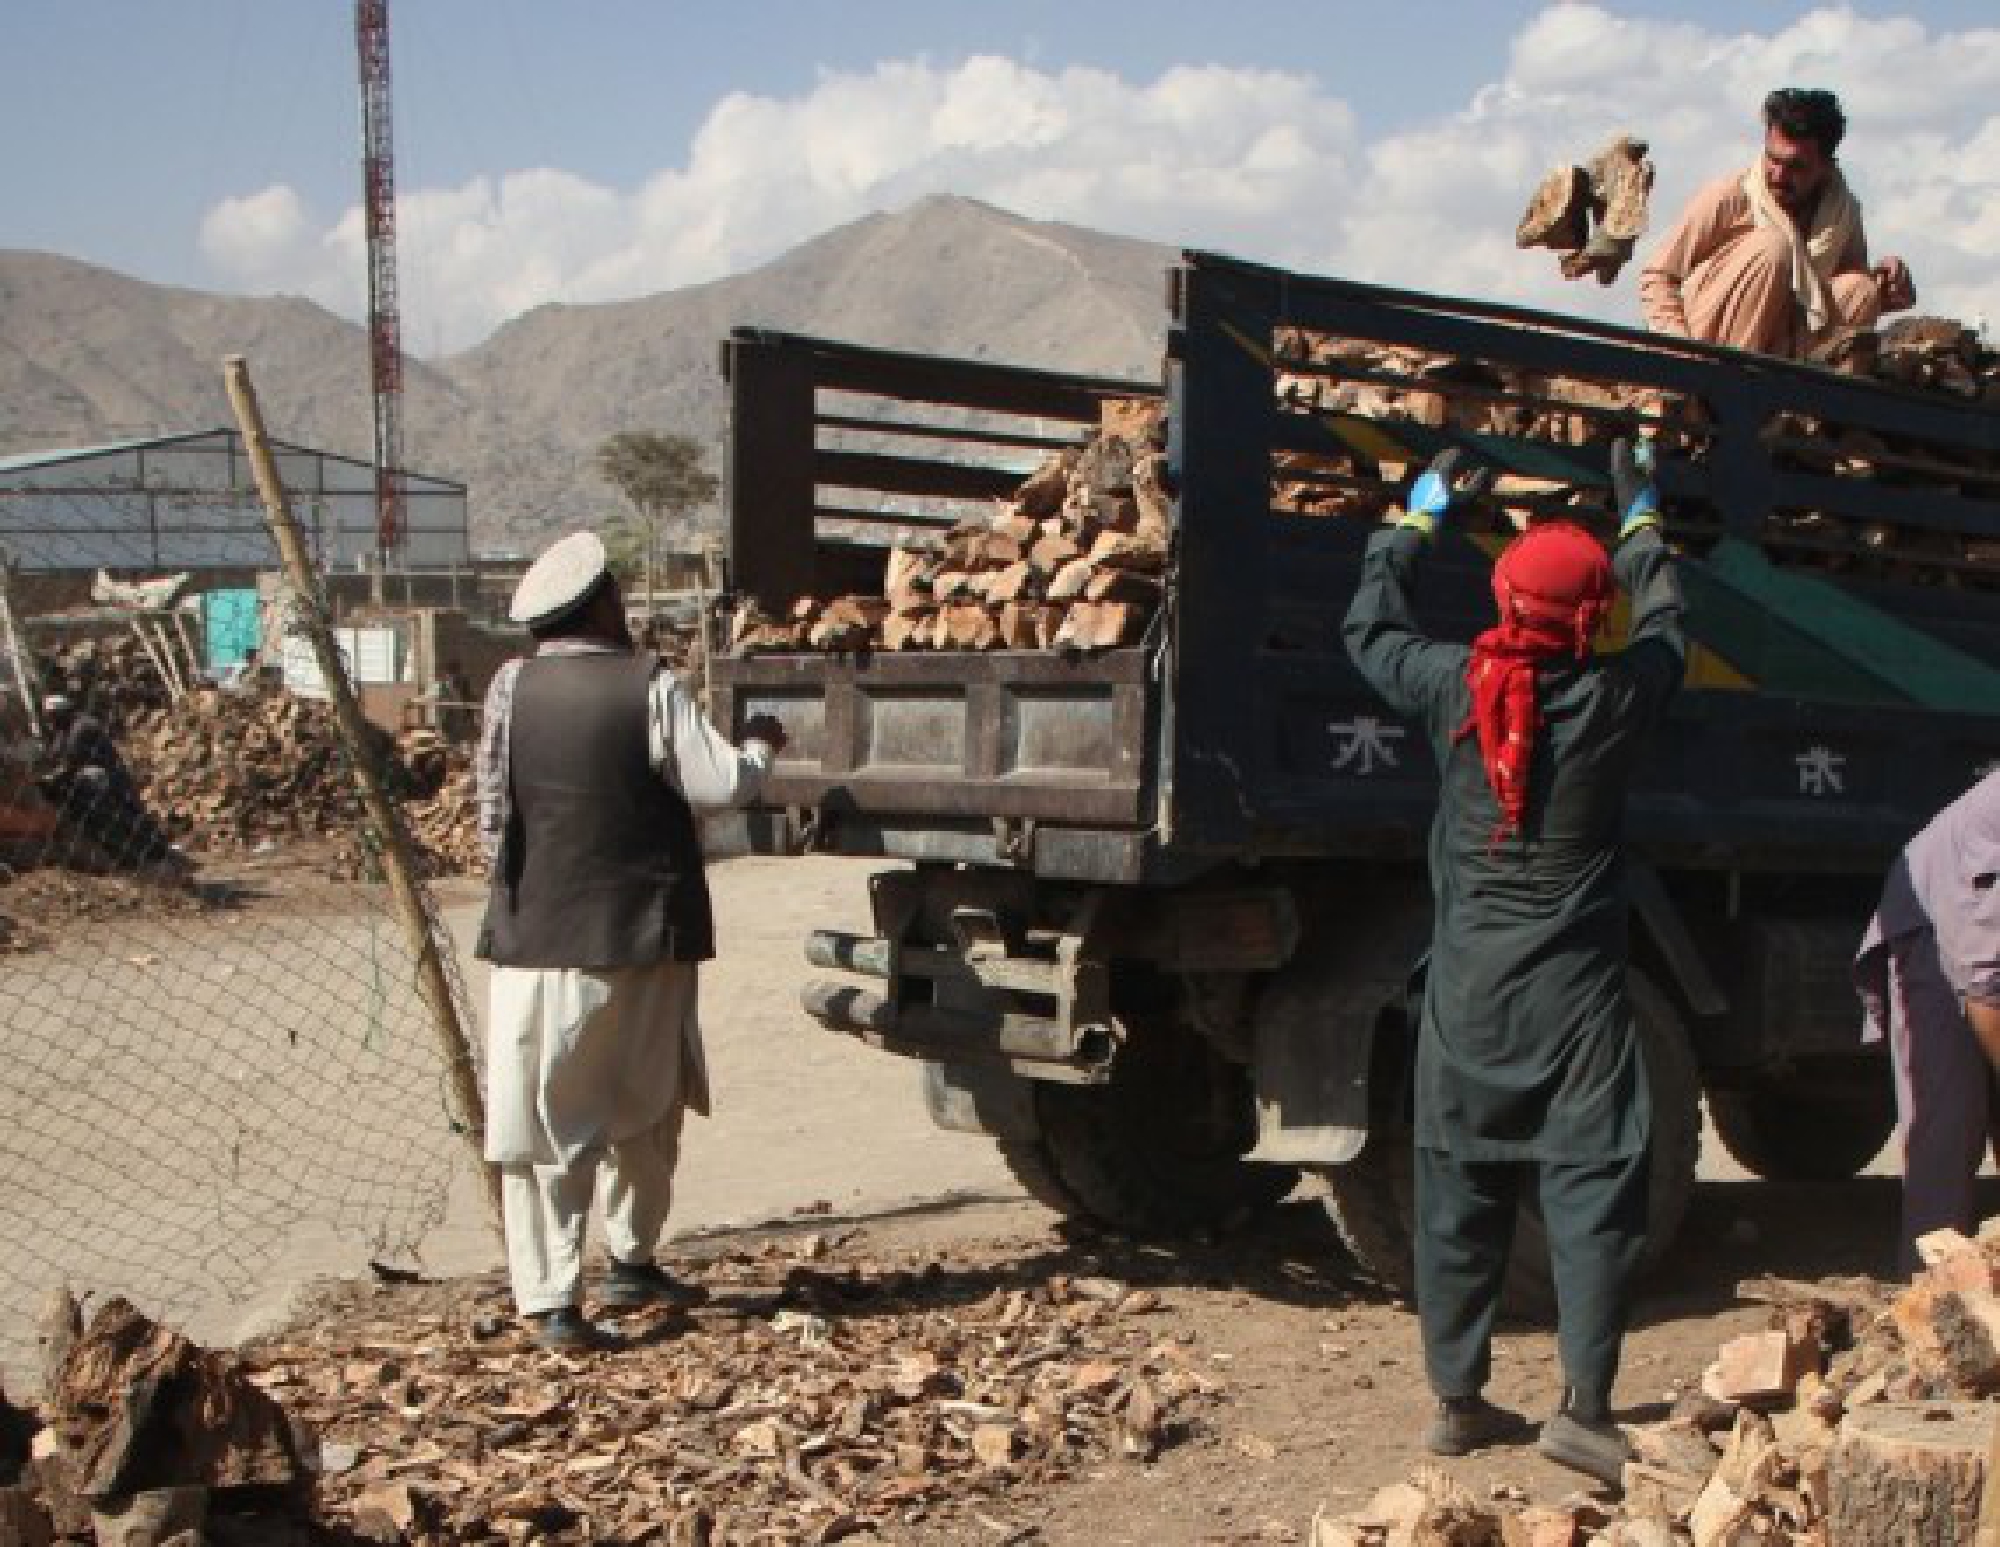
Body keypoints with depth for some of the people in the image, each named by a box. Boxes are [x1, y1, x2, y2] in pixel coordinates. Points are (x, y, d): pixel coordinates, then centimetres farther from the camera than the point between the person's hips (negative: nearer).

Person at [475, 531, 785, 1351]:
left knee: (544, 1121, 4)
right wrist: (760, 745, 11)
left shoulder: (511, 688, 0)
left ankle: (548, 1299, 1)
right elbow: (721, 784, -9)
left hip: (537, 938, 1)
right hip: (644, 938, -1)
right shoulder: (648, 688, -8)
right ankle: (631, 1260, 31)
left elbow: (493, 811, 5)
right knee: (645, 1108, 19)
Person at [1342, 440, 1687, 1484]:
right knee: (1592, 1189, 3)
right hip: (1572, 991, -2)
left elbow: (1369, 627, 15)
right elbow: (1666, 629, 16)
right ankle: (1584, 1405, 0)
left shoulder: (1453, 687, -5)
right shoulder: (1615, 698, -7)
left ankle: (1458, 1400, 18)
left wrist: (1420, 515, 24)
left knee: (1459, 1192, 10)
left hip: (1466, 987, 3)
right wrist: (1641, 520, 29)